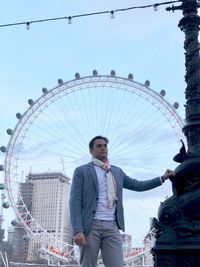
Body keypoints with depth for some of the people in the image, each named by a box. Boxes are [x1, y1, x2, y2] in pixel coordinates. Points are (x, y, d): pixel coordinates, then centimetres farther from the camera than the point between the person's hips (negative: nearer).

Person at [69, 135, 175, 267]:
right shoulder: (81, 171, 5)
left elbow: (137, 185, 25)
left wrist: (162, 178, 16)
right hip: (90, 225, -3)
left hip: (112, 226, 3)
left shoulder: (117, 171, 19)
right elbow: (75, 201, -3)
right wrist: (77, 230, -14)